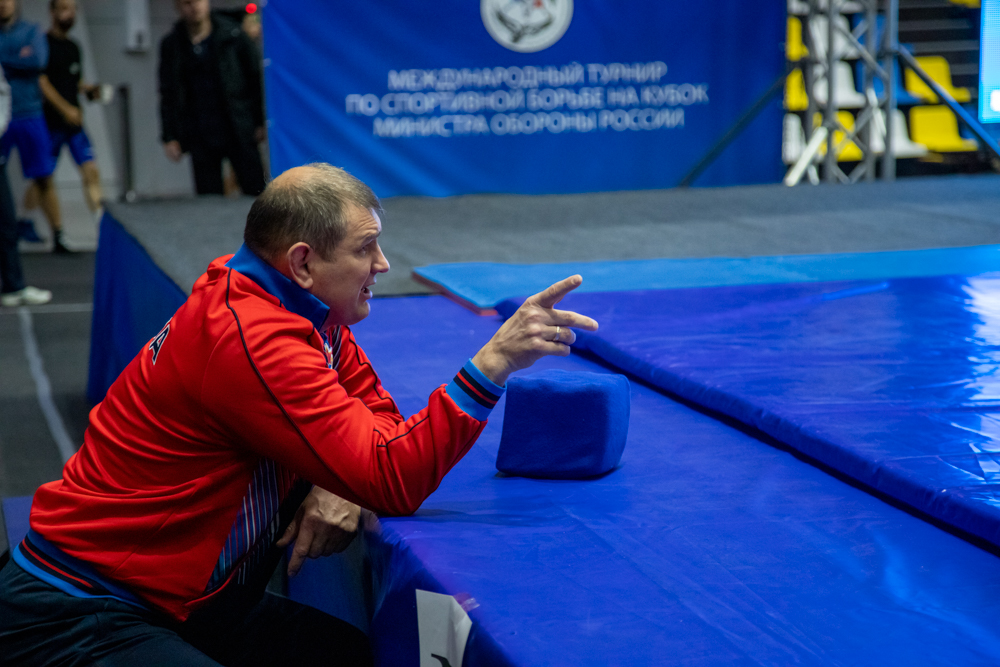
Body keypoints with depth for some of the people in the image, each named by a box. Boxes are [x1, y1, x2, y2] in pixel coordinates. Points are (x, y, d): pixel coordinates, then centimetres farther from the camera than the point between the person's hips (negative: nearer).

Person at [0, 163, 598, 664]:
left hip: (189, 602, 9)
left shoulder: (305, 310, 3)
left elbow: (379, 419, 9)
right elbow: (392, 482, -28)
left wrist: (343, 488, -12)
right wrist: (493, 364, -32)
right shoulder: (250, 338, -26)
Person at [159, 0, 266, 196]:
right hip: (200, 136, 1)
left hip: (238, 131, -1)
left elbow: (256, 77, 4)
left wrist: (261, 122, 0)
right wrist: (169, 137, 2)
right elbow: (168, 94, 9)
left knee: (256, 193, -5)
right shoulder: (171, 46, 6)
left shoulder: (232, 35, 1)